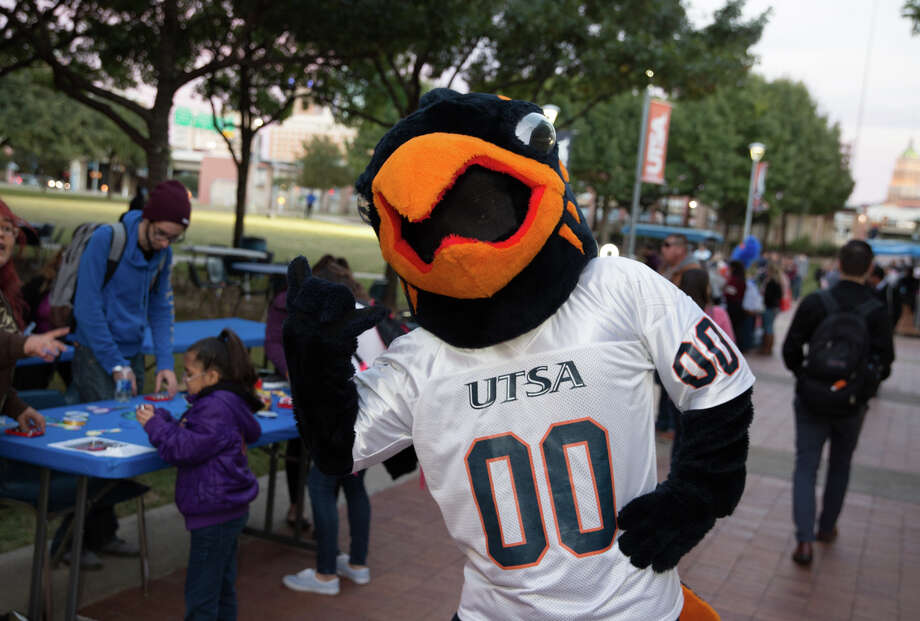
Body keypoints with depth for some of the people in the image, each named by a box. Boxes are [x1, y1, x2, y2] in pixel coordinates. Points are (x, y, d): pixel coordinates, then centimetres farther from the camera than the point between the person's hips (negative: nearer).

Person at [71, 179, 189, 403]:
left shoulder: (163, 253, 2)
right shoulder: (106, 239, -17)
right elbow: (87, 308, -18)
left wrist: (165, 363, -4)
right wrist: (116, 364, -17)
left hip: (134, 356, 6)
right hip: (95, 355, -6)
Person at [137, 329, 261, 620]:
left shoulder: (216, 409, -21)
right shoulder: (223, 402, 12)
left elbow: (185, 449, -23)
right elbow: (190, 435, 17)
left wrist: (154, 425, -12)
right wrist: (160, 417, 6)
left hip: (214, 516, -11)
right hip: (228, 511, 11)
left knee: (200, 594, -2)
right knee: (222, 587, 19)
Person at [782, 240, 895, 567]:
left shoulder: (814, 302, -12)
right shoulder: (877, 312, -11)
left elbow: (790, 350, -9)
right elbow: (884, 364, -8)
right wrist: (865, 386, 12)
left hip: (812, 400, -1)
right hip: (852, 404, 1)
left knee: (806, 466, 5)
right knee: (840, 466, 21)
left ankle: (804, 539, -6)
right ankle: (827, 527, 34)